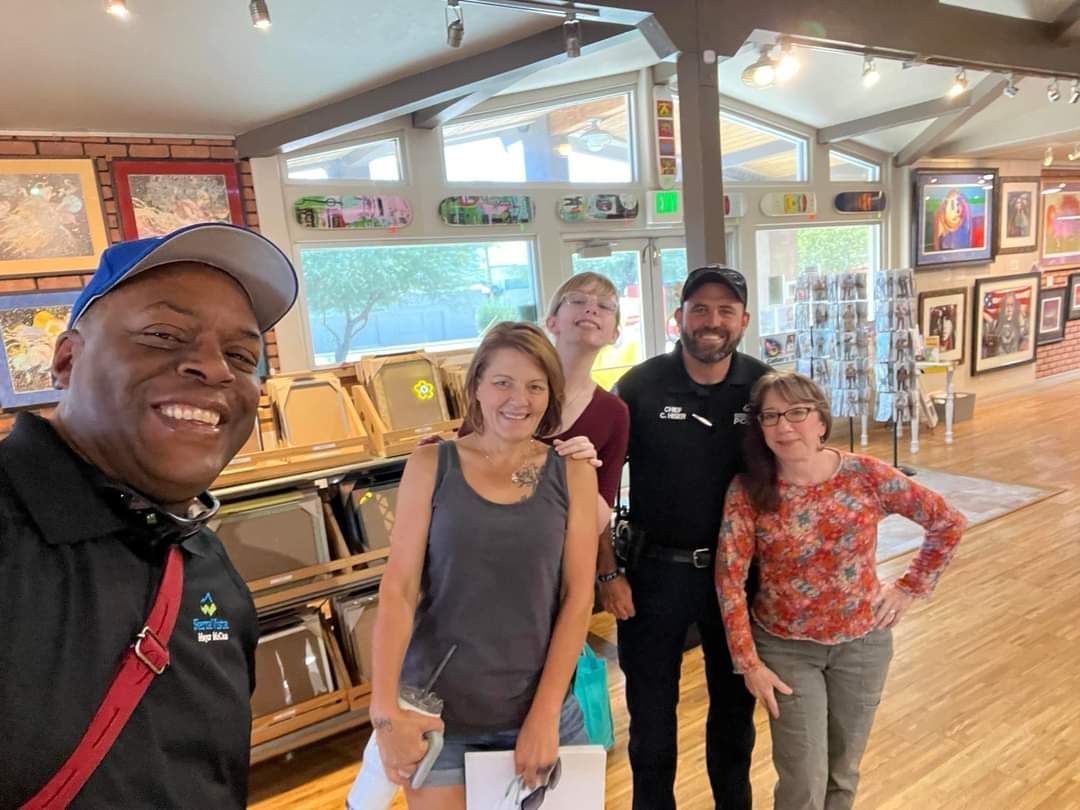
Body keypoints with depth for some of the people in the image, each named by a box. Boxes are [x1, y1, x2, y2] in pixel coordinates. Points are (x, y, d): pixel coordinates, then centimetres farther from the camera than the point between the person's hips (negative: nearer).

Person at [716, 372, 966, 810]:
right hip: (785, 647, -2)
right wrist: (748, 662, -13)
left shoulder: (867, 475, -14)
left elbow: (948, 523, -2)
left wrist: (910, 587, -2)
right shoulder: (747, 491, -17)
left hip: (863, 641, 2)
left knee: (843, 770, 21)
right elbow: (729, 579, -14)